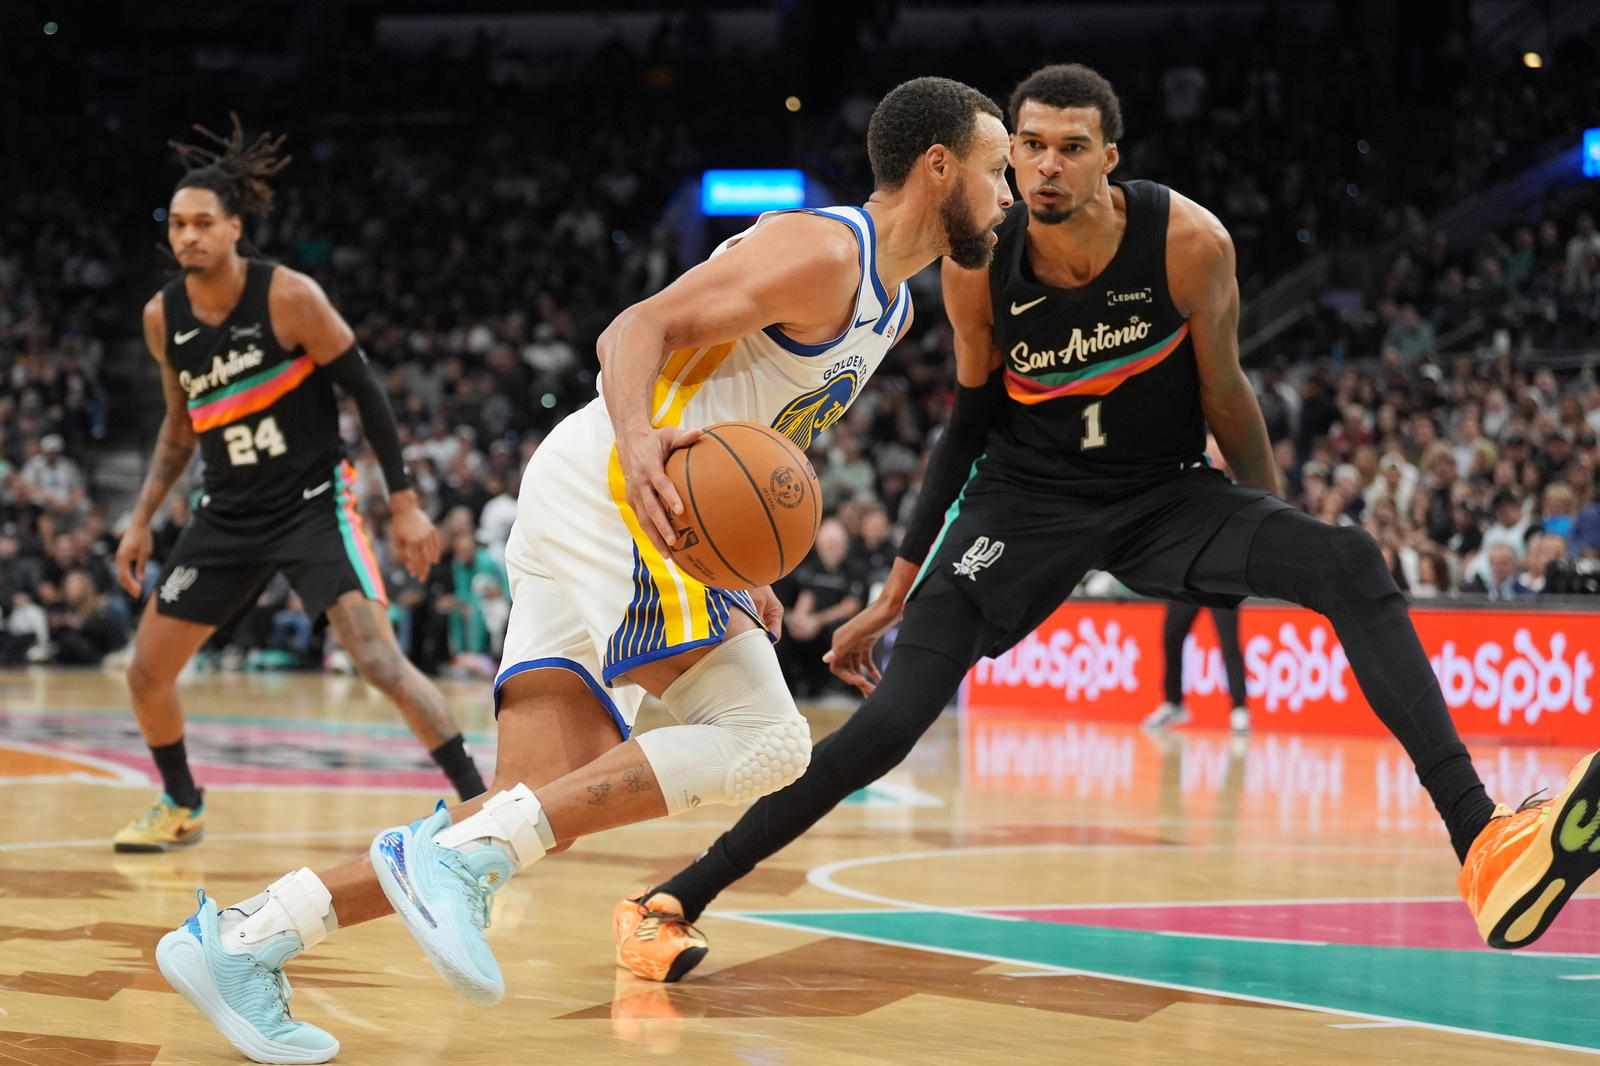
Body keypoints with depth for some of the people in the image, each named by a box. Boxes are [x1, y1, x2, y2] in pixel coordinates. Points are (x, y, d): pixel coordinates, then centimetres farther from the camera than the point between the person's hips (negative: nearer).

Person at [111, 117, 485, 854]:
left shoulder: (289, 297, -16)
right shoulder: (162, 317, 0)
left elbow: (366, 393, -10)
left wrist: (404, 503, -12)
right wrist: (142, 520, 14)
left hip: (314, 503, -6)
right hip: (228, 515, 6)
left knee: (379, 659, -21)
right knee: (146, 672, 7)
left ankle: (482, 803, -15)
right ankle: (181, 806, 31)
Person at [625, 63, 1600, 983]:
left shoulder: (1188, 242, -19)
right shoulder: (980, 266, -15)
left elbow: (1223, 395, -3)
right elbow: (973, 419, 1)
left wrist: (1285, 548, 5)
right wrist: (896, 591, 4)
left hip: (1167, 492, 0)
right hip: (1026, 498, 0)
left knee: (1350, 565, -26)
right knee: (890, 720, -18)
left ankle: (1485, 848, -34)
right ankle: (675, 899, -8)